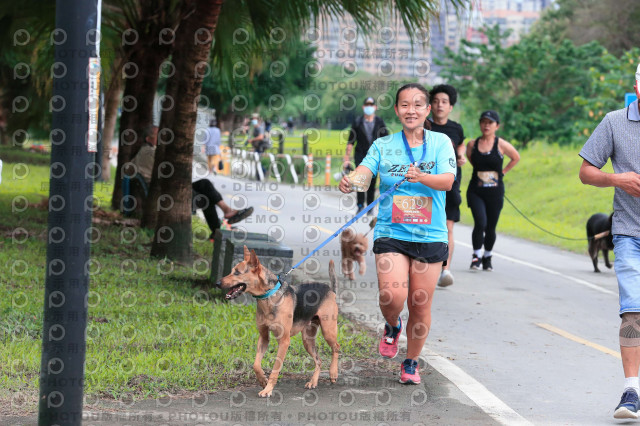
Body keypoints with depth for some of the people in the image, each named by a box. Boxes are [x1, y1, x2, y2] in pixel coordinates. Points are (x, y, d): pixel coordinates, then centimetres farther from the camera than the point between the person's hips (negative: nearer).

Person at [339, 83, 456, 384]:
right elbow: (364, 171, -12)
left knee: (420, 304, 4)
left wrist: (421, 177, -32)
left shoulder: (441, 142, 3)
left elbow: (447, 181, -12)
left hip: (430, 236, 1)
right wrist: (350, 181, -36)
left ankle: (411, 363, 25)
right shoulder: (383, 145, 4)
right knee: (392, 295, -19)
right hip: (391, 233, 0)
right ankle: (392, 327, 17)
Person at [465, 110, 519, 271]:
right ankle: (476, 256, 0)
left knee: (491, 227, 7)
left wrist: (502, 172, 8)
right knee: (480, 223, -17)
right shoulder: (472, 145, 0)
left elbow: (516, 158, 12)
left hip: (495, 191, 0)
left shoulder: (501, 145, -5)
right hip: (475, 191, 0)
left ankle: (487, 257, 28)